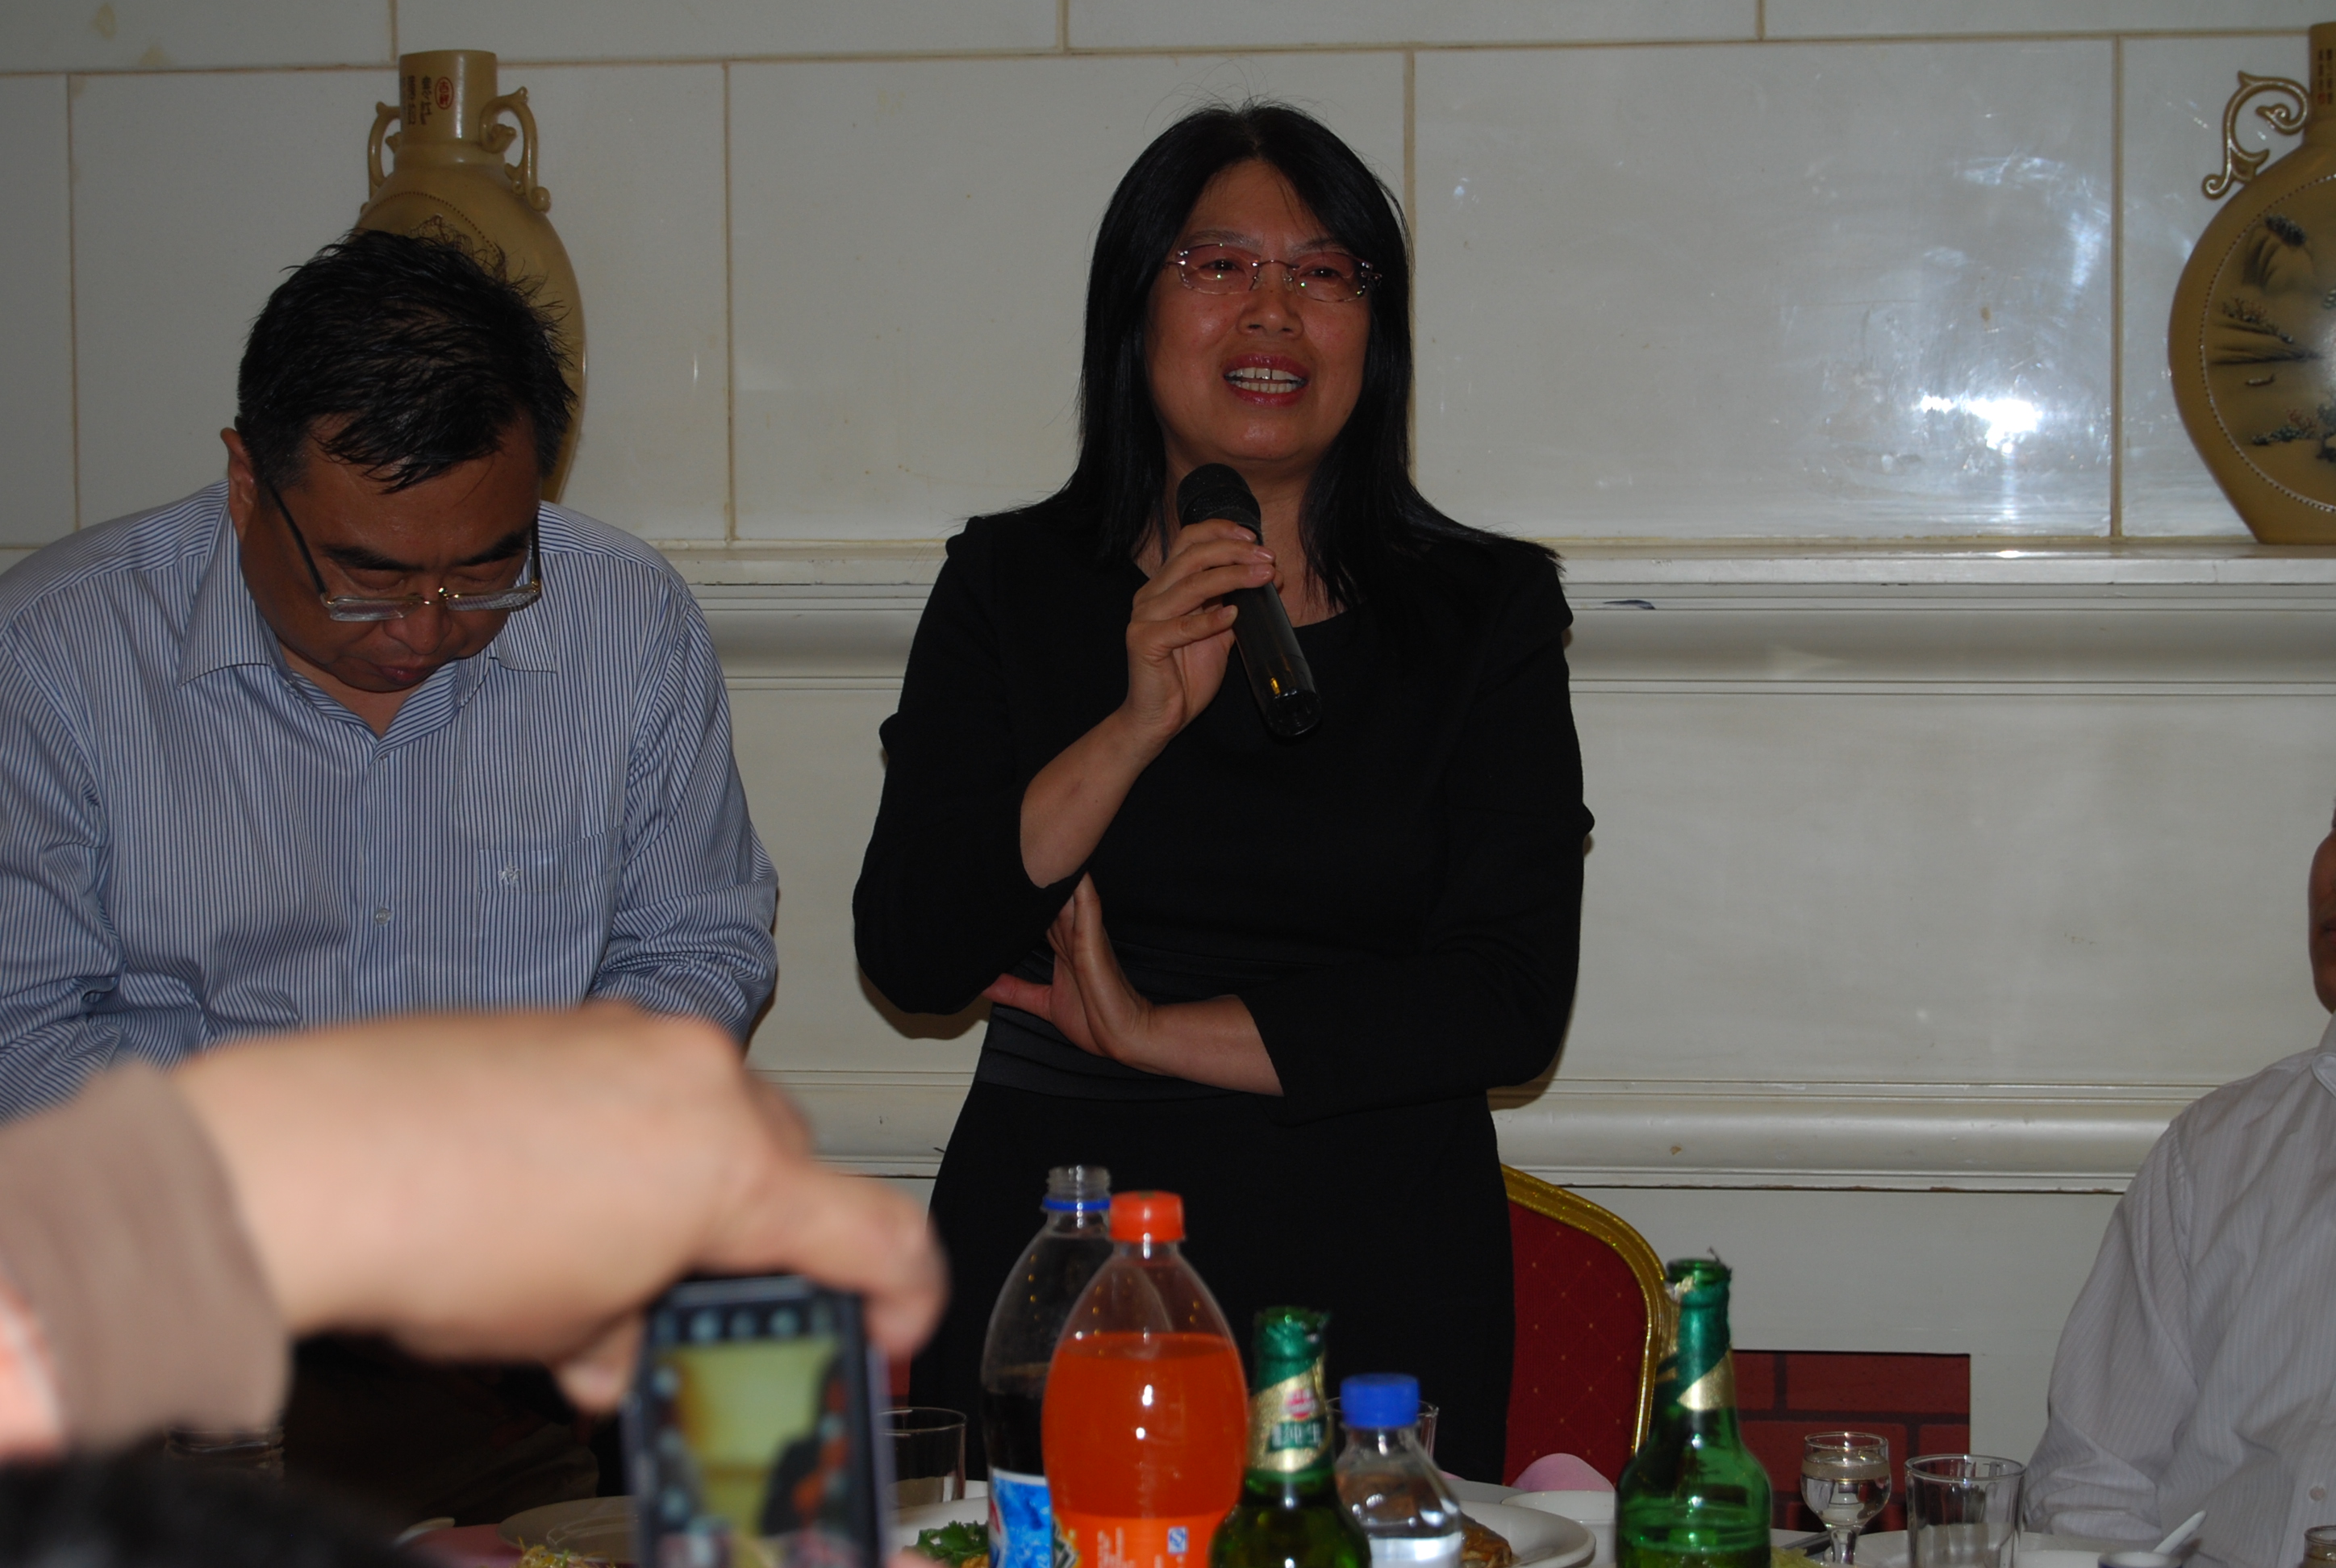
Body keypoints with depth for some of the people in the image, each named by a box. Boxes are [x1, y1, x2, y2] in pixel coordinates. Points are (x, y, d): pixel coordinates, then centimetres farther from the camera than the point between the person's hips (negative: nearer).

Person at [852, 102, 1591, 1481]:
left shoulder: (1485, 611, 2)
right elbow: (912, 957, -5)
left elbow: (1513, 1002, -7)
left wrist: (1151, 1032, -10)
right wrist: (1139, 721, -17)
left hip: (1373, 1283, 0)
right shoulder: (1010, 587, 5)